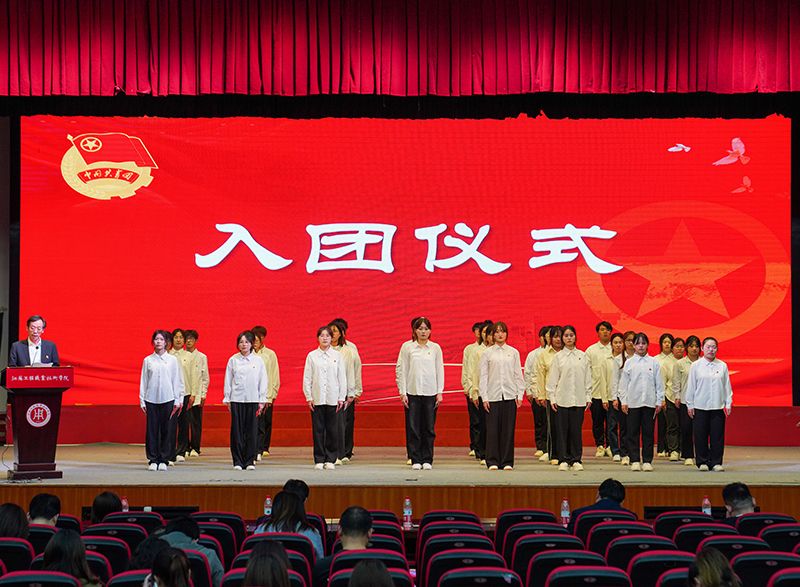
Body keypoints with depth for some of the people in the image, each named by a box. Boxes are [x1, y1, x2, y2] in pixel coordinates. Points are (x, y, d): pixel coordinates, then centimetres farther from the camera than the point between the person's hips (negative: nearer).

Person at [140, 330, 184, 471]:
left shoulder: (172, 360, 5)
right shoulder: (147, 360, 6)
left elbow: (177, 380, 6)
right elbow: (143, 381, 8)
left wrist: (177, 400, 1)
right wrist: (142, 401, 3)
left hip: (168, 399, 0)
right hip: (151, 399, 0)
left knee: (167, 430, 0)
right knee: (152, 430, 0)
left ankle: (164, 460, 8)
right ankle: (152, 460, 6)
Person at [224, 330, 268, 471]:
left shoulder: (258, 360, 5)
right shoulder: (233, 360, 5)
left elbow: (263, 380, 6)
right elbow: (228, 380, 8)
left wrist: (262, 400, 2)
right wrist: (227, 399, 4)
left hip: (253, 399, 0)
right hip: (236, 399, 0)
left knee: (252, 430, -1)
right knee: (237, 430, 0)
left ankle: (250, 461, 6)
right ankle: (238, 461, 5)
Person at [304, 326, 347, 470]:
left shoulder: (337, 355, 5)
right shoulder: (312, 356, 5)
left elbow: (342, 377, 6)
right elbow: (307, 378, 5)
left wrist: (341, 397, 0)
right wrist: (309, 397, -2)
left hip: (333, 398, 0)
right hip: (317, 398, 0)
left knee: (332, 429, 1)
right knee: (318, 429, 1)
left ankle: (331, 459, 9)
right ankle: (319, 460, 7)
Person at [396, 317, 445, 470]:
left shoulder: (435, 348, 6)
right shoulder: (407, 347, 2)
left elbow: (440, 370, 7)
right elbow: (401, 370, 2)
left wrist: (440, 393, 1)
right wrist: (403, 392, -4)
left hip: (430, 392, 1)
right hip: (413, 392, -1)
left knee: (429, 428, 2)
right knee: (414, 427, 0)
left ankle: (427, 460, 9)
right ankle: (416, 460, 7)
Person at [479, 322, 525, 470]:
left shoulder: (513, 352, 8)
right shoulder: (487, 353, 5)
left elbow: (518, 374, 9)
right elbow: (483, 376, 4)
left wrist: (520, 395, 3)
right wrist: (484, 397, -3)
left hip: (509, 395, 1)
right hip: (493, 396, -1)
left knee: (508, 429, 1)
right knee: (493, 429, -2)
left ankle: (507, 462, 7)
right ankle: (493, 462, 5)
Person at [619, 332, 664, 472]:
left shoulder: (653, 362, 4)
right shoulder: (629, 363, 5)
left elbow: (659, 383, 5)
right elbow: (623, 383, 5)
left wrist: (659, 401, 0)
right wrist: (623, 401, -1)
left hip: (649, 402, 0)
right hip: (633, 402, 0)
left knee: (648, 432, 3)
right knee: (633, 432, 1)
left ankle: (647, 461, 8)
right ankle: (634, 460, 6)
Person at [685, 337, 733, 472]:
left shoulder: (722, 366, 5)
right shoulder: (696, 366, 2)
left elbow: (727, 386, 8)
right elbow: (691, 386, 5)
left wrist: (728, 404, 4)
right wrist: (690, 405, 4)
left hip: (718, 406, 1)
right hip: (700, 406, -1)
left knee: (717, 435, 1)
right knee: (701, 435, 2)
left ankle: (716, 462, 9)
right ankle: (702, 462, 10)